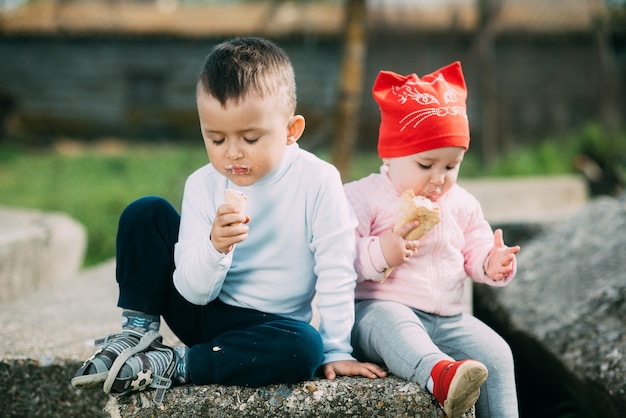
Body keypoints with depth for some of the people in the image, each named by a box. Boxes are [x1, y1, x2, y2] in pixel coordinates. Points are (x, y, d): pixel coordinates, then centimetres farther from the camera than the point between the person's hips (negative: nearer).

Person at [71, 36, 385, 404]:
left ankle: (173, 365, -24)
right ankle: (138, 331, -3)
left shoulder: (317, 181, -17)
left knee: (305, 347, -38)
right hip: (203, 312, 2)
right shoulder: (203, 186, -9)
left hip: (267, 323, -2)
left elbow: (336, 273, -13)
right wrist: (215, 249, -31)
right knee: (145, 213, -9)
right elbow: (194, 293, -11)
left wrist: (336, 350, -13)